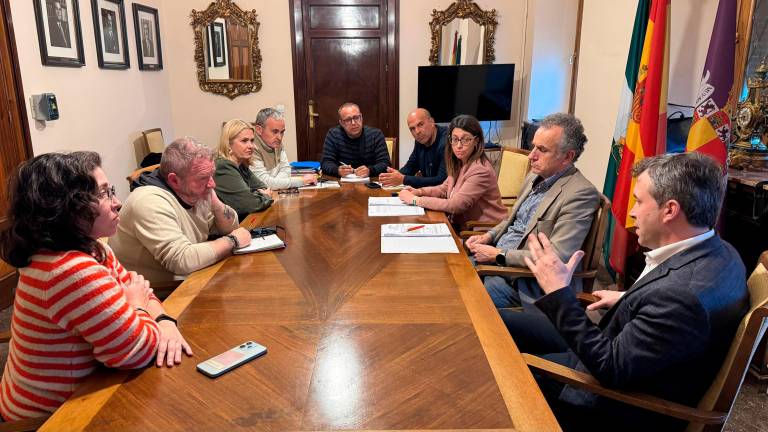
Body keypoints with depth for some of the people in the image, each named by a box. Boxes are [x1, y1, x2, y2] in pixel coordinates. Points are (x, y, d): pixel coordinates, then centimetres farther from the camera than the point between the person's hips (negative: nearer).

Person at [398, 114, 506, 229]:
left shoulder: (481, 170, -22)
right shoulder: (459, 163, 5)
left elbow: (456, 205, -24)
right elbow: (445, 188, 17)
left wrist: (415, 200, -19)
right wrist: (419, 191, -2)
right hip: (463, 225, 7)